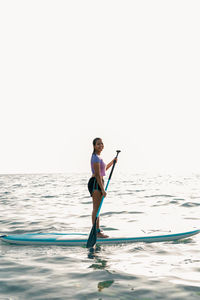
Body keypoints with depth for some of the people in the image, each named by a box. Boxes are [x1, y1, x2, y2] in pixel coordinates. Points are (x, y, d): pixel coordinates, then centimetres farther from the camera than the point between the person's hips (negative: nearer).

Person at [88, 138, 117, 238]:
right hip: (95, 183, -10)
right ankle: (96, 232, -4)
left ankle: (97, 230, 21)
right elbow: (97, 174, -21)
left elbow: (104, 169, 32)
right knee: (96, 208, -8)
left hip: (98, 183, 10)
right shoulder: (96, 157, -14)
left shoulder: (98, 157, 16)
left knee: (97, 208, 14)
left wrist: (112, 161, 22)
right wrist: (103, 190, -24)